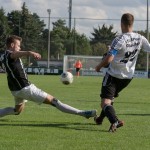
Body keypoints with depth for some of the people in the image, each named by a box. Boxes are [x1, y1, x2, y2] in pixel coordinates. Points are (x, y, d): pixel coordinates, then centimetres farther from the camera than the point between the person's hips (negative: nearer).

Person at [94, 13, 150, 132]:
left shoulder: (120, 40, -22)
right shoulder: (140, 39, -7)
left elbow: (109, 59, -26)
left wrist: (99, 66, -9)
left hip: (114, 74, -7)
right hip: (128, 76, 7)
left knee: (105, 102, -10)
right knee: (111, 97, 28)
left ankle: (114, 121, -36)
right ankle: (100, 118, 45)